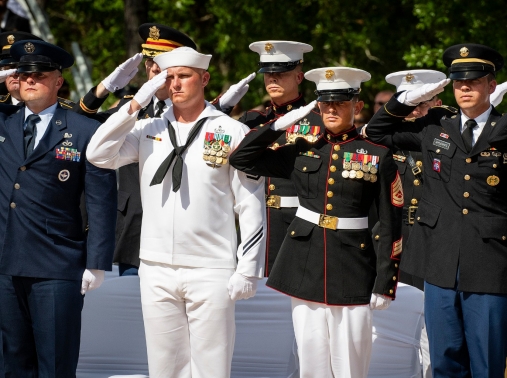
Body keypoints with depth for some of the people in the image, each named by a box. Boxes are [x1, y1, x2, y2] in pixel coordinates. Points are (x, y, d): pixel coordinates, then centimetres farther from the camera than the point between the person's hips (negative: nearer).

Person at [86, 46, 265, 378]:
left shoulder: (232, 133, 0)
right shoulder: (148, 130, 9)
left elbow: (251, 207, -1)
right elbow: (99, 155, -4)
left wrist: (248, 270, -5)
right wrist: (137, 103, -5)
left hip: (211, 272, -3)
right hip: (156, 271, 3)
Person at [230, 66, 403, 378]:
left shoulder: (378, 156, -1)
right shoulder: (302, 152, 7)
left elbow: (391, 226, -1)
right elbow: (241, 158, 7)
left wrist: (385, 284, -6)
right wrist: (282, 123, 1)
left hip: (352, 271, -3)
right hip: (305, 267, 3)